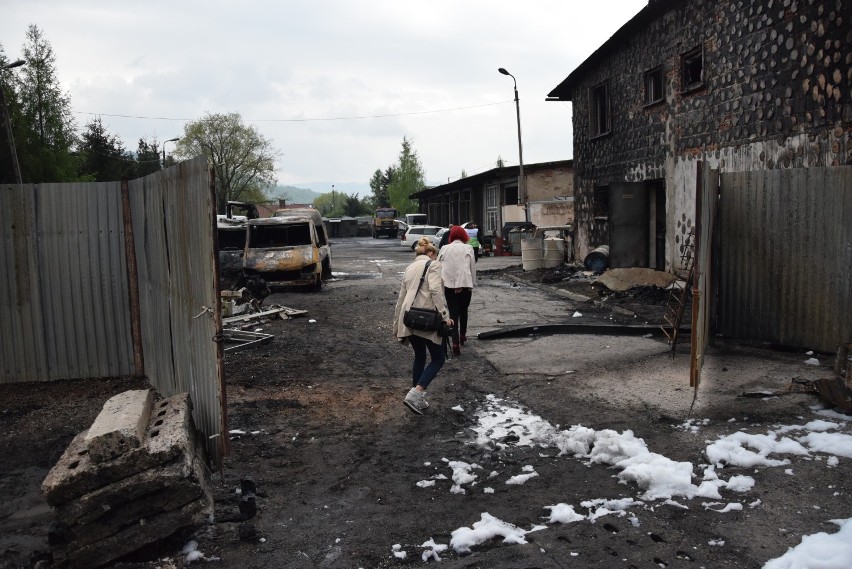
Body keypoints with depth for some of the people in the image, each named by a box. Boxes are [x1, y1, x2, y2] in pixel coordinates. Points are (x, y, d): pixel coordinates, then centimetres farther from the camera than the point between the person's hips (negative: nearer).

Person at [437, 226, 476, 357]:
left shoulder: (444, 249, 5)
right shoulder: (468, 248, 2)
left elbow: (438, 267, 4)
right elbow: (473, 268, 2)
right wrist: (472, 284, 10)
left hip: (449, 285, 0)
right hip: (465, 284, 0)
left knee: (453, 313, 1)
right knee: (463, 311, 21)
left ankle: (455, 342, -9)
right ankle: (462, 335, 35)